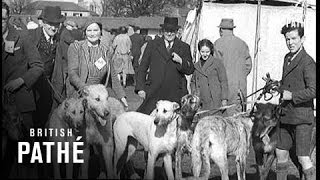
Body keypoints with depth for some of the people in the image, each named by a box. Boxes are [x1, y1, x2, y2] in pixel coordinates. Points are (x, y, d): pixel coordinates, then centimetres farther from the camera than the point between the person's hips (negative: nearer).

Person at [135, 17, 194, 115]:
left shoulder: (184, 47, 13)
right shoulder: (152, 45, 12)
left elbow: (190, 70, 10)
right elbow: (142, 68, 11)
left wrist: (181, 61, -9)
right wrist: (140, 88, 2)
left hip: (175, 94, 0)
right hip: (154, 93, 0)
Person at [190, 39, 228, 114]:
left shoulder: (217, 62, 4)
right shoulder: (196, 65, 16)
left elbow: (223, 81, 2)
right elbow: (193, 82, 26)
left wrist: (224, 99, -4)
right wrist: (194, 94, 8)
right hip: (201, 101, 4)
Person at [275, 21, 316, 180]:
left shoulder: (307, 62, -16)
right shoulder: (288, 58, 12)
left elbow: (313, 90, -25)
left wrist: (292, 95, -21)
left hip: (302, 117, -9)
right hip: (286, 115, 9)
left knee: (303, 158, -8)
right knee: (280, 153, 16)